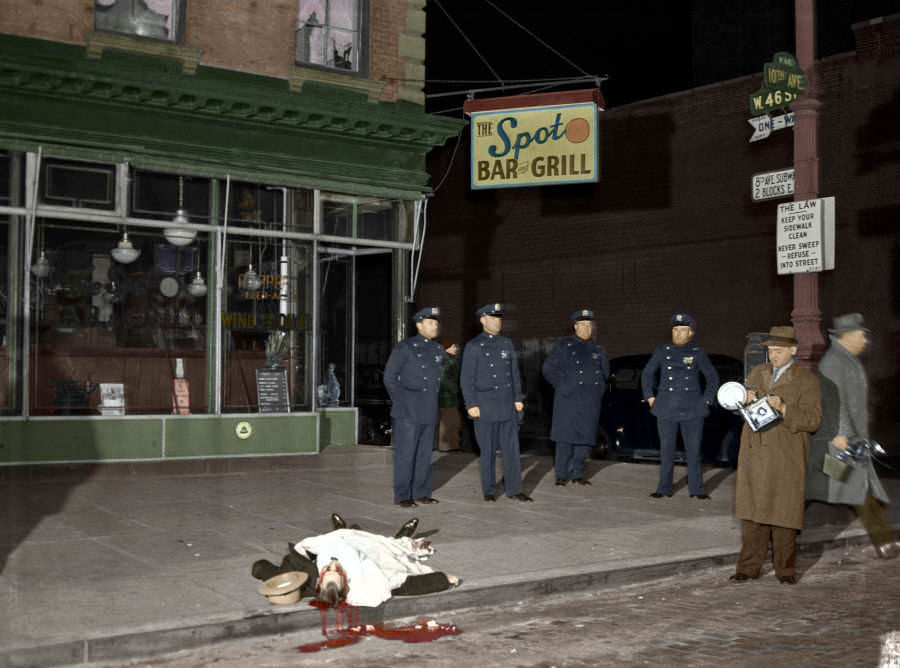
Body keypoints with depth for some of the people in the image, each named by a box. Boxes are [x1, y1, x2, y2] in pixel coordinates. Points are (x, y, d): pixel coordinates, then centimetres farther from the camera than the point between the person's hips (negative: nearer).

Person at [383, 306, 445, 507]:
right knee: (405, 453, -3)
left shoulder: (438, 349, 10)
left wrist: (432, 403, 14)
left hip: (429, 411, 6)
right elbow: (389, 376, -5)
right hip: (408, 410, -6)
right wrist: (400, 403, -7)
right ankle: (402, 496, 3)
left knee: (425, 453, 9)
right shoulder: (404, 347, -8)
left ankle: (421, 492, 18)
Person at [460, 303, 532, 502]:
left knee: (511, 447, 3)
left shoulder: (507, 343, 10)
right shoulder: (473, 346, -4)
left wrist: (518, 399, 8)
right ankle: (489, 490, 14)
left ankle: (513, 489, 10)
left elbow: (514, 373, 14)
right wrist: (471, 405, -12)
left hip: (507, 404, 4)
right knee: (488, 450, 2)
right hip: (485, 405, -4)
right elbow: (466, 379, -6)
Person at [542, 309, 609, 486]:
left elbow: (604, 372, 28)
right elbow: (548, 368, 1)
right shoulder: (564, 346, 3)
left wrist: (598, 389, 14)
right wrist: (562, 386, -4)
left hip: (590, 402, 4)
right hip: (568, 400, -4)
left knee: (585, 438, 3)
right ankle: (561, 474, 3)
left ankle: (577, 473, 13)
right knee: (566, 438, -4)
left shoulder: (597, 350, 15)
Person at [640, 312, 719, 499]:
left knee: (694, 449, 1)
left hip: (692, 410, -1)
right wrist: (651, 398, 5)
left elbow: (712, 378, 11)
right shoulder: (662, 351, 6)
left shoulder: (698, 353, 3)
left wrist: (706, 400, 4)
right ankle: (664, 489, 13)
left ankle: (696, 489, 9)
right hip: (666, 410, 1)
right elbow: (647, 374, 12)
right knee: (666, 449, 4)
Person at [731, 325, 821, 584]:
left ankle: (785, 568, 11)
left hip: (785, 458, -4)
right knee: (751, 510, 4)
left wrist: (784, 409, -23)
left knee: (783, 512, -1)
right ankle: (749, 567, 11)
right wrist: (747, 400, -4)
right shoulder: (757, 373, 14)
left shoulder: (806, 380, -1)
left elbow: (812, 421, -8)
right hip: (754, 453, 4)